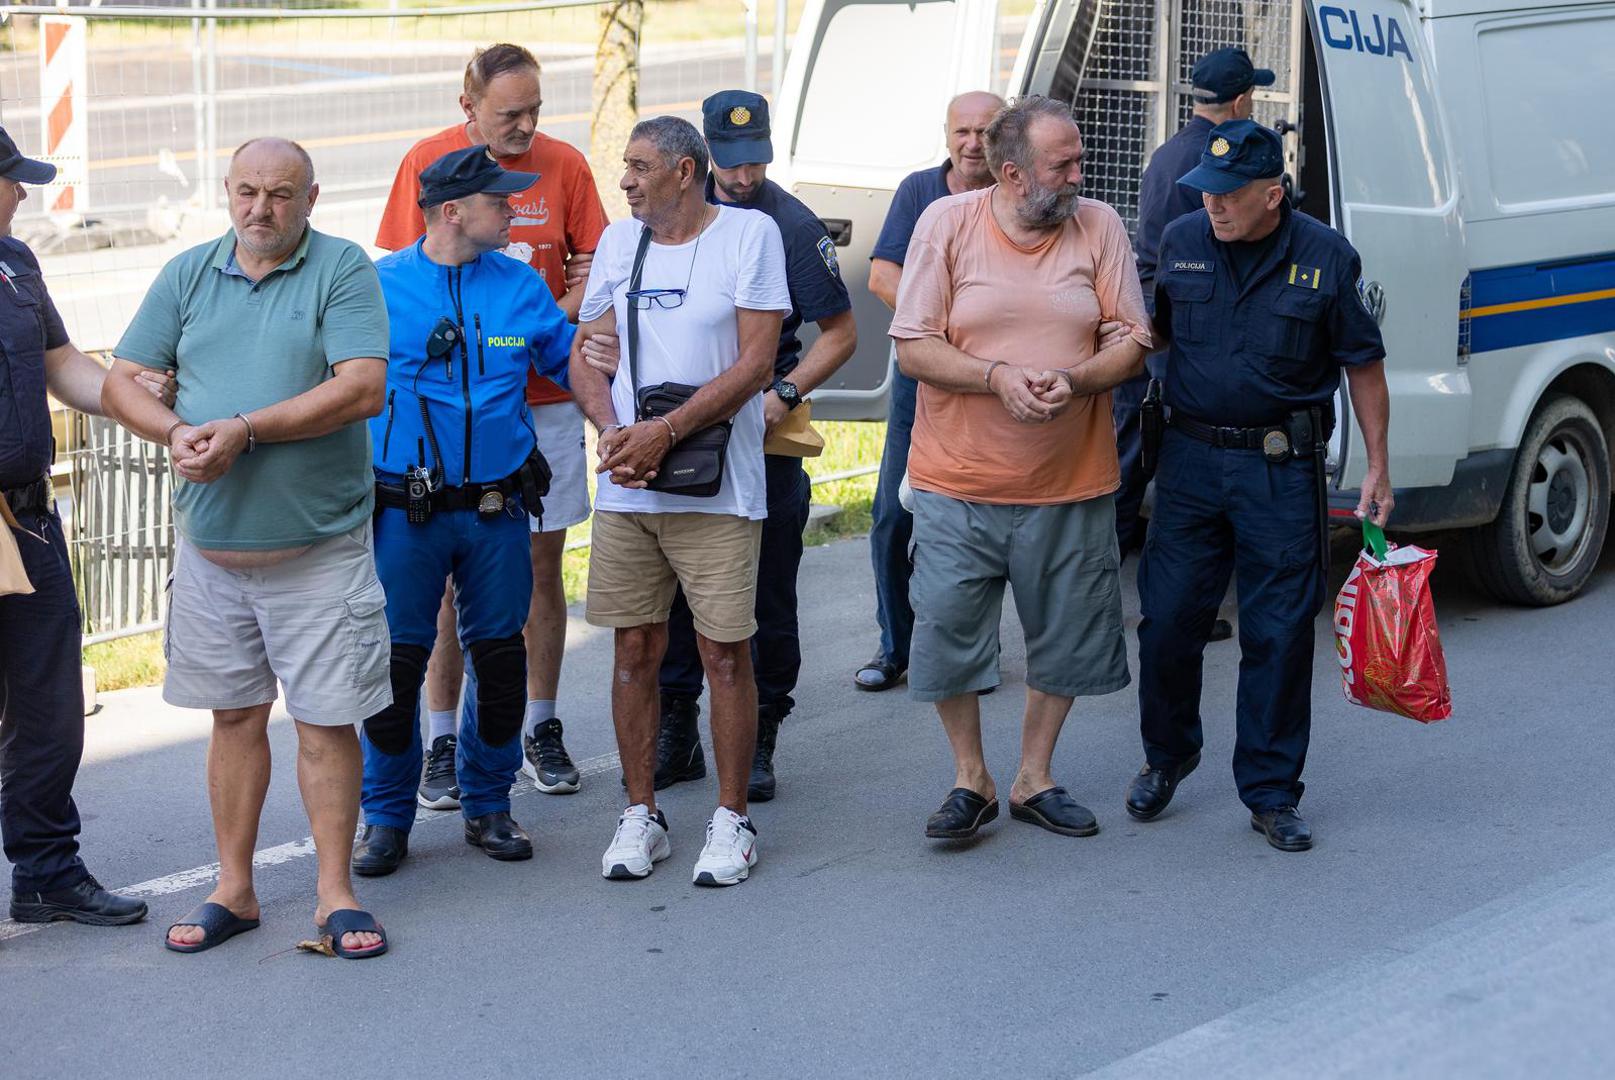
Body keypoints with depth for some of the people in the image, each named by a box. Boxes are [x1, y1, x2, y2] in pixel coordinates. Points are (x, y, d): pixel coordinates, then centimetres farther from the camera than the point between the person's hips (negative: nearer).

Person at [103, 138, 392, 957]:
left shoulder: (343, 270, -5)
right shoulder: (187, 275, 8)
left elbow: (362, 389, -17)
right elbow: (121, 383, 6)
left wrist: (244, 430, -19)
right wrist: (178, 433, -15)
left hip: (319, 545, -4)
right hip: (212, 544, 4)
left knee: (327, 719, 1)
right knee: (234, 715, 12)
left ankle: (335, 891, 12)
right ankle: (234, 890, 21)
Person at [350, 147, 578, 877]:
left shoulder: (521, 286, 6)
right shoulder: (379, 287, -3)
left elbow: (576, 362, 14)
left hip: (497, 509, 3)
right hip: (406, 509, -3)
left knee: (500, 656, 8)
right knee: (395, 660, -1)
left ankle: (489, 805, 24)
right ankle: (386, 817, 13)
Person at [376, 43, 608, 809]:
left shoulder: (563, 165, 1)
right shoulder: (427, 163, -1)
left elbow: (597, 269, 4)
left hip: (544, 396, 2)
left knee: (541, 562, 7)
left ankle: (540, 729, 18)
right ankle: (442, 741, 8)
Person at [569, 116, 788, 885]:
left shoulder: (749, 233, -3)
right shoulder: (618, 242, 12)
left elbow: (755, 363, -9)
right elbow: (585, 357, 12)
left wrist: (665, 433, -15)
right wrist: (611, 431, -7)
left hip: (718, 489, -4)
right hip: (625, 486, 4)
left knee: (725, 653, -1)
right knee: (636, 650, 7)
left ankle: (731, 820, 10)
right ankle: (641, 815, 17)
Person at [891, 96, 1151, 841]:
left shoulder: (1099, 228, 1)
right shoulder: (946, 223, -4)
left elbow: (1134, 345, 1)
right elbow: (913, 348, -6)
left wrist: (1071, 380, -19)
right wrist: (998, 375, -21)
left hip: (1071, 484, 2)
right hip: (959, 480, -2)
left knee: (1066, 640, 9)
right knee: (947, 631, 1)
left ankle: (1034, 779, 27)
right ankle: (970, 780, 20)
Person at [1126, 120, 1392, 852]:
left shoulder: (1326, 259, -6)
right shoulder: (1180, 242, 3)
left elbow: (1363, 364, 2)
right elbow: (1156, 330, 18)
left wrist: (1377, 465, 1)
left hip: (1282, 469, -2)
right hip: (1190, 459, 3)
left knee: (1279, 635, 2)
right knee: (1167, 620, 5)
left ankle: (1271, 794, 13)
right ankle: (1166, 756, 29)